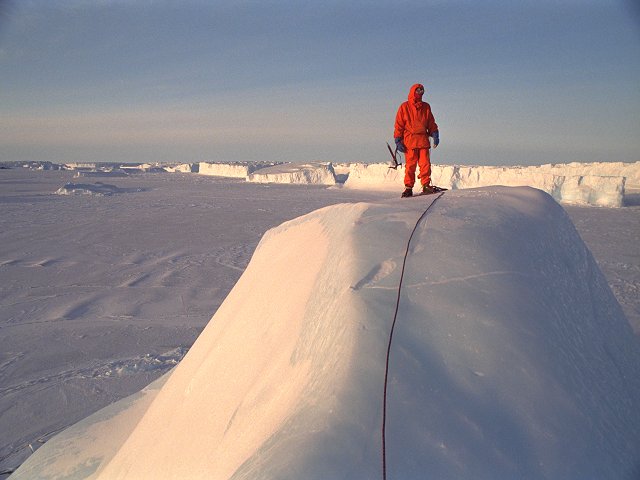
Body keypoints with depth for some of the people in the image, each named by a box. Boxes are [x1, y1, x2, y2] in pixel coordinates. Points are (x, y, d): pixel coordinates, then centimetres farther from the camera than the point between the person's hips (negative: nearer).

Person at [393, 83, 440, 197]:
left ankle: (426, 185, 4)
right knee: (410, 165, -3)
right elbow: (399, 125, 3)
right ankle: (408, 188, 4)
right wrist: (398, 141, -3)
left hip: (423, 140, 3)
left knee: (425, 164, -3)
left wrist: (435, 134, 5)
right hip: (409, 140, -3)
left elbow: (431, 123, 19)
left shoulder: (426, 107, 15)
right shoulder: (404, 107, 5)